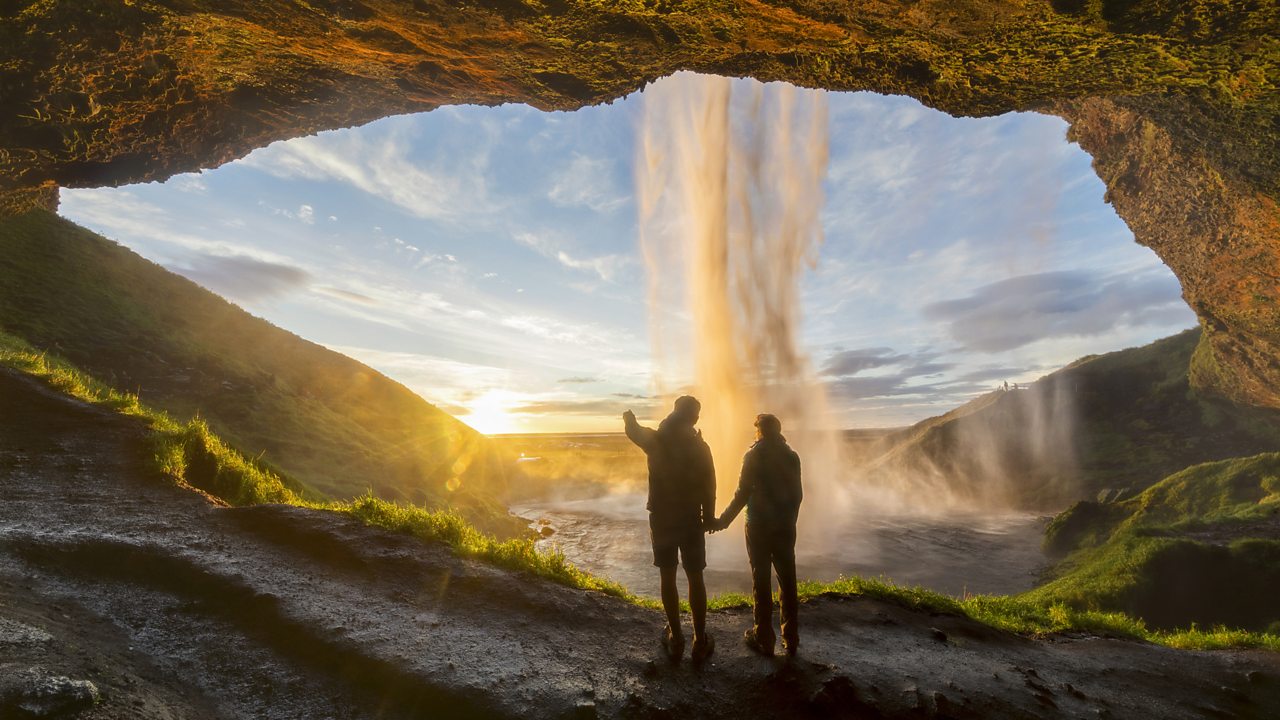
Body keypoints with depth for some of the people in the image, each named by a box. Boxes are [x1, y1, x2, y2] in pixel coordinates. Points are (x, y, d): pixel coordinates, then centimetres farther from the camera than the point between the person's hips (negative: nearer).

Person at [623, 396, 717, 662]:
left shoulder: (655, 440, -8)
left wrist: (629, 417, 34)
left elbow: (633, 430, 13)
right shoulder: (700, 447, -9)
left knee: (668, 577, 11)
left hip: (661, 519, 1)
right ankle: (700, 641, 13)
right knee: (695, 578, 9)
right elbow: (708, 487, -6)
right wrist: (709, 517, 7)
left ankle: (676, 639, 16)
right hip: (691, 520, 0)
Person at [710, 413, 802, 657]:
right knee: (788, 581, 11)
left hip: (759, 526, -4)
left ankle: (764, 639, 9)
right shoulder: (792, 456, 3)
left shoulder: (754, 456, -10)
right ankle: (791, 639, 16)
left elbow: (742, 494, -14)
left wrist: (723, 521, -7)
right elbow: (797, 494, 8)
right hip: (786, 527, 4)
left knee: (761, 582, 4)